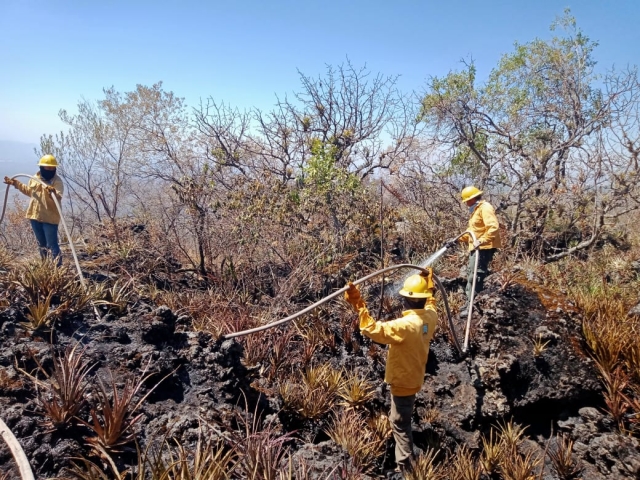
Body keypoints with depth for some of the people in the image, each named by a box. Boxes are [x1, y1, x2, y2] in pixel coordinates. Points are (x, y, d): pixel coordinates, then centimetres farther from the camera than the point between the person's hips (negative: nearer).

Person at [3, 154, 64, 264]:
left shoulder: (57, 181, -12)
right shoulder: (35, 178, 7)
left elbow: (58, 198, -28)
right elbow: (29, 191, 27)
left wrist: (53, 192, -48)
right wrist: (16, 184, 27)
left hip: (50, 218, -7)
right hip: (35, 215, 7)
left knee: (51, 243, -9)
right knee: (41, 243, 18)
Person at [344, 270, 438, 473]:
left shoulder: (406, 325, -36)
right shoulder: (431, 316, -9)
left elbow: (375, 330, -46)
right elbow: (430, 303, 16)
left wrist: (359, 307, -51)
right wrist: (429, 284, 29)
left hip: (403, 381, -9)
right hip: (414, 377, 9)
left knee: (400, 424, 7)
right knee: (400, 417, 32)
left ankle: (405, 466, 19)